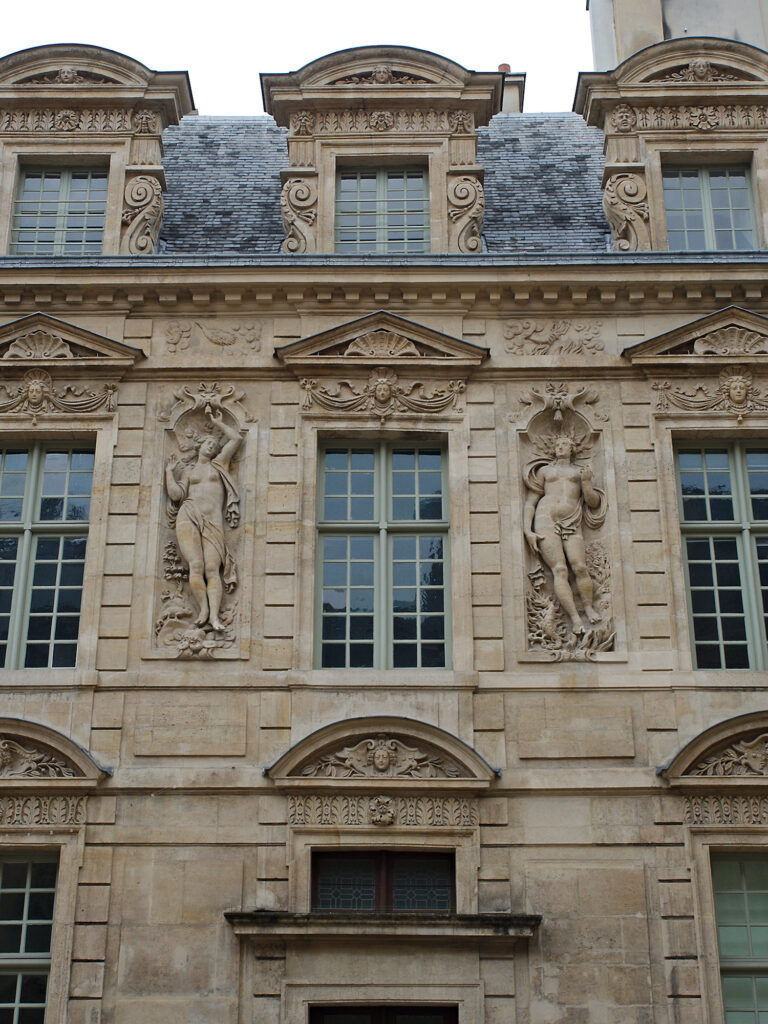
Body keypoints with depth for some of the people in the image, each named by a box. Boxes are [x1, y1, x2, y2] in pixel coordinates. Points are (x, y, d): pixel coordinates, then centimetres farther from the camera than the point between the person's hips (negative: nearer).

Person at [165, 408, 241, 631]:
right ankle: (203, 609, -17)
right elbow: (176, 494, 10)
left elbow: (236, 438, 22)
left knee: (212, 569, -18)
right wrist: (169, 472, 18)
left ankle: (214, 615, -29)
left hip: (213, 523, 0)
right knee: (196, 566, -20)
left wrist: (218, 423, 32)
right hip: (188, 519, 0)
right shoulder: (187, 471, 24)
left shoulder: (218, 464, 25)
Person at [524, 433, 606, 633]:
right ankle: (574, 618, -21)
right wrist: (528, 531, 1)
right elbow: (530, 502, 14)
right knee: (560, 570, -16)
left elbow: (594, 503, 16)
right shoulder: (544, 470, 20)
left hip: (572, 525, 1)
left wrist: (585, 483, -1)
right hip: (546, 523, -1)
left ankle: (588, 607, 2)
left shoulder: (580, 471, 22)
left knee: (580, 567, -18)